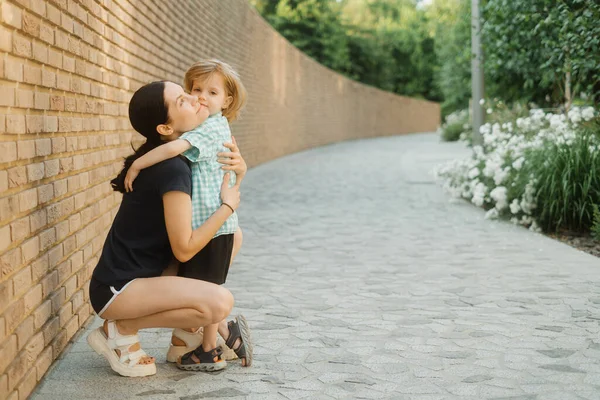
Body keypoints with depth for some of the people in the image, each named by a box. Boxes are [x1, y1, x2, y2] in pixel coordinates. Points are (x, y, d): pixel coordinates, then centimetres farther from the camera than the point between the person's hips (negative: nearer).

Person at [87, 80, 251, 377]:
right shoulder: (172, 169, -23)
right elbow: (184, 249, -23)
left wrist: (237, 169, -2)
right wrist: (228, 205, -12)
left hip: (139, 277, 10)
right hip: (116, 289, -10)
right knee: (219, 302, -30)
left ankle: (219, 334, 15)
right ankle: (120, 330, -9)